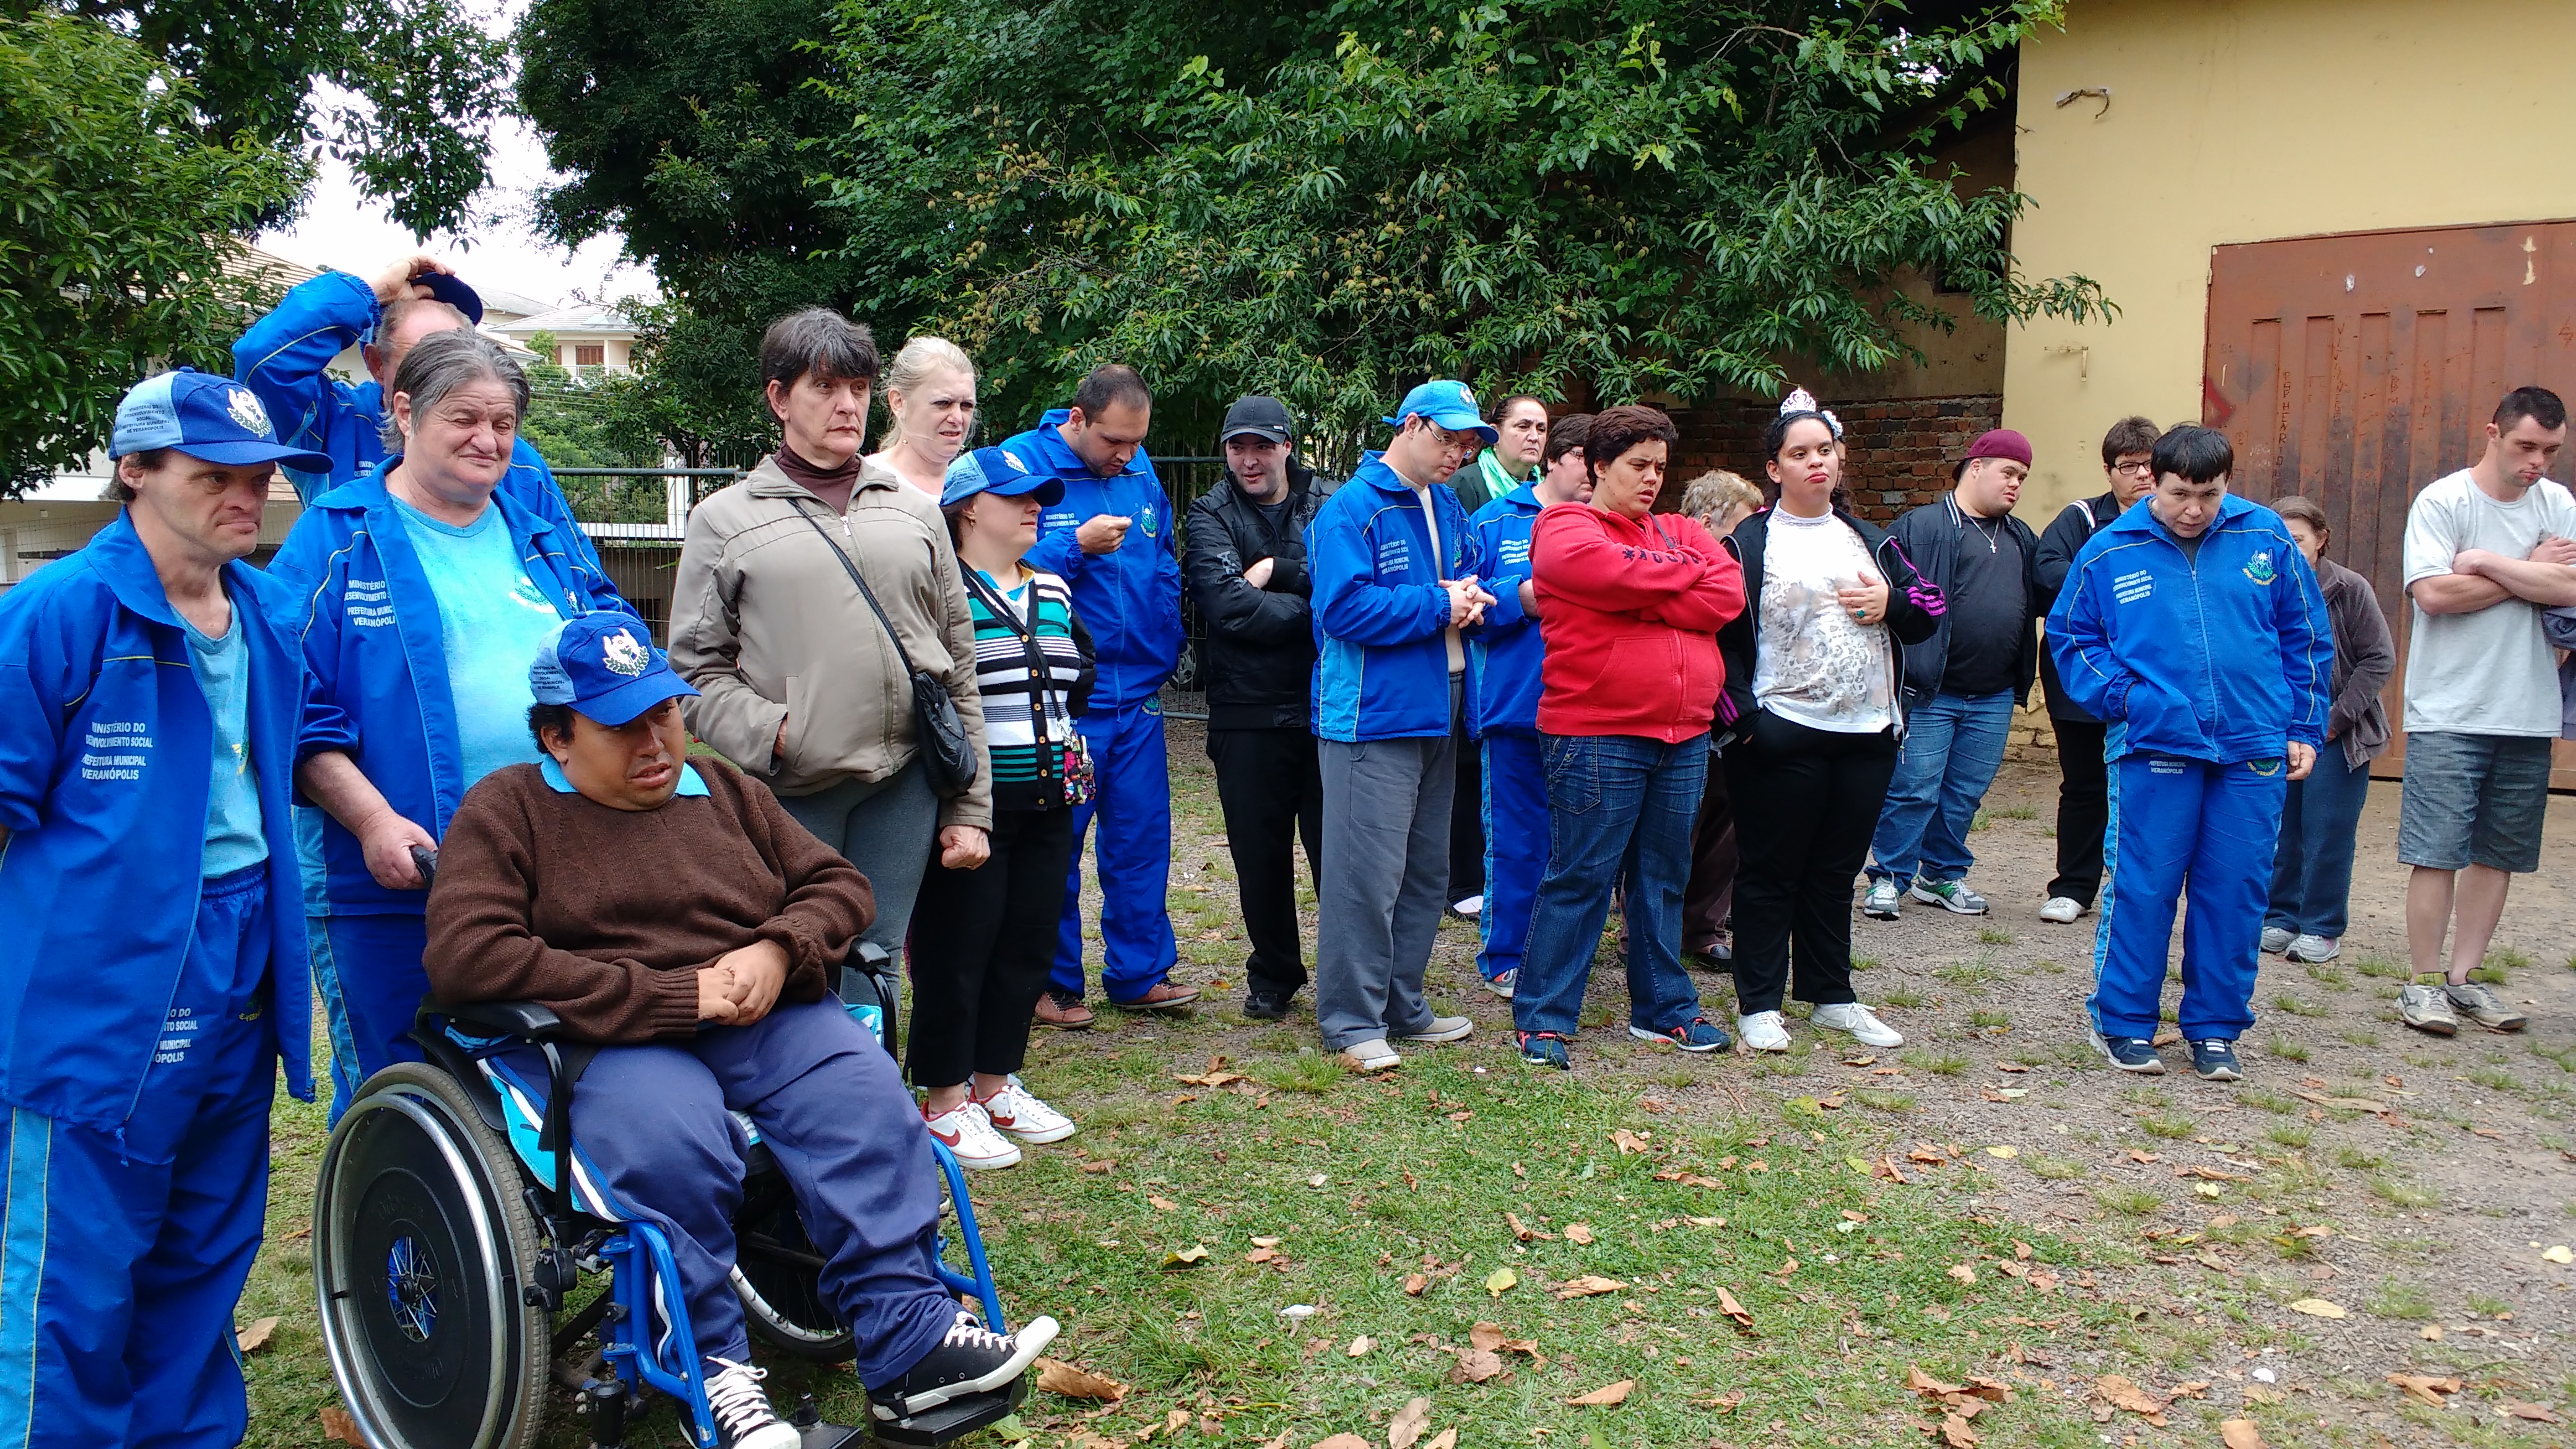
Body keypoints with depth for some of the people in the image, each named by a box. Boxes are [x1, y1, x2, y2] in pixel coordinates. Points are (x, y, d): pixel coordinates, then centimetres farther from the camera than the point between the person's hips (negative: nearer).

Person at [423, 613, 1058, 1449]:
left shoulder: (723, 790, 21)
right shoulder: (507, 810, 5)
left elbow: (838, 885, 20)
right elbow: (465, 956, -11)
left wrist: (778, 950, -6)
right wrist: (679, 995, -15)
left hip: (765, 1022, 4)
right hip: (610, 1041, -4)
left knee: (865, 1097, -25)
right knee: (672, 1138, -35)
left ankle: (908, 1340, -23)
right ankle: (713, 1366, -18)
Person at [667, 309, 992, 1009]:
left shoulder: (914, 511, 14)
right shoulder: (726, 518, 6)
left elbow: (959, 668, 13)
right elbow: (696, 669, 1)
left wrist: (968, 808, 9)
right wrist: (770, 733, -17)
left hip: (905, 786, 3)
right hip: (787, 793, -2)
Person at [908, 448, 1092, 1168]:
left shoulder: (1054, 590, 13)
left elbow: (1081, 669, 26)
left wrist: (1066, 737, 14)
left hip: (1048, 802, 8)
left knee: (1028, 945, 13)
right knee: (956, 950, 1)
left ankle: (996, 1082, 27)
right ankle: (944, 1101, 13)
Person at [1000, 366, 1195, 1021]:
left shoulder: (1141, 473, 10)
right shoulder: (1021, 463, -8)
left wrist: (1164, 654, 11)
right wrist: (1077, 546, -21)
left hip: (1136, 695, 5)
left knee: (1141, 837, 10)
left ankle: (1139, 974, 22)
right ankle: (1051, 984, 18)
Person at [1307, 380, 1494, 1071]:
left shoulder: (1449, 509, 14)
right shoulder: (1352, 509, -11)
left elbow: (1475, 577, 22)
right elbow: (1345, 606, -21)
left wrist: (1474, 599, -2)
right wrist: (1438, 605, -16)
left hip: (1437, 714, 9)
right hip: (1374, 718, -9)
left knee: (1427, 871, 15)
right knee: (1368, 874, -8)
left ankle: (1403, 1005, 27)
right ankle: (1351, 1020, 2)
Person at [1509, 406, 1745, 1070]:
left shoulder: (1679, 531, 17)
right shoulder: (1566, 530, -1)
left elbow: (1728, 595, 0)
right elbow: (1618, 573, -22)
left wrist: (1642, 604, -10)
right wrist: (1687, 571, -5)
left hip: (1684, 735, 7)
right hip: (1596, 735, -6)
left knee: (1664, 878, 14)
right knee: (1580, 879, -4)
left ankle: (1663, 1008, 26)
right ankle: (1542, 1018, 5)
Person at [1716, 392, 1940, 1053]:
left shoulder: (1867, 541, 15)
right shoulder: (1748, 545, -3)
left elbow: (1931, 612, 16)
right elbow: (1720, 636, -9)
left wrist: (1893, 603, -5)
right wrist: (1743, 716, -18)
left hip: (1867, 733, 5)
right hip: (1783, 737, -5)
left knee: (1836, 873, 15)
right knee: (1771, 874, 3)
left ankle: (1832, 997, 26)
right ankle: (1758, 1005, 12)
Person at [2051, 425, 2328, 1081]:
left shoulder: (2267, 538, 5)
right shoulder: (2109, 552, 0)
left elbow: (2306, 636, 12)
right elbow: (2069, 635, 10)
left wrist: (2305, 726, 8)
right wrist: (2119, 695, -5)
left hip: (2254, 752, 2)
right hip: (2155, 747, -2)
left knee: (2236, 893, 7)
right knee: (2143, 889, -1)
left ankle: (2215, 1029, 20)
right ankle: (2124, 1022, 13)